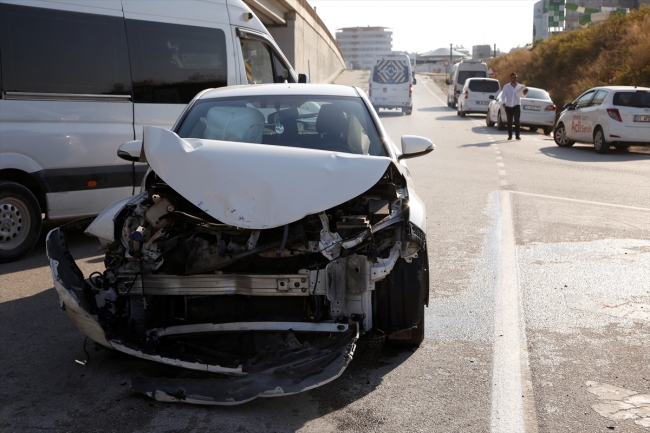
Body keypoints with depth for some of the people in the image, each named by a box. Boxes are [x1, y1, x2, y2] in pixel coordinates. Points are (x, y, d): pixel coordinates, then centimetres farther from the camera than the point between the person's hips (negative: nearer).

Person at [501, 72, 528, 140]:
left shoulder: (520, 86, 8)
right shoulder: (506, 86, 5)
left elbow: (522, 95, 5)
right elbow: (504, 95, -2)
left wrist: (525, 92, -17)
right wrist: (504, 102, -20)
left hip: (517, 106, 0)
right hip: (508, 106, 0)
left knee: (517, 121, -12)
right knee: (509, 121, 4)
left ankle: (517, 135, -11)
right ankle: (510, 135, 12)